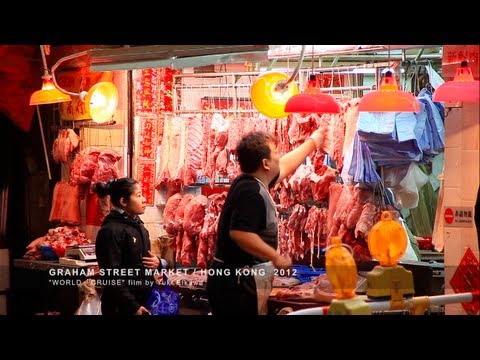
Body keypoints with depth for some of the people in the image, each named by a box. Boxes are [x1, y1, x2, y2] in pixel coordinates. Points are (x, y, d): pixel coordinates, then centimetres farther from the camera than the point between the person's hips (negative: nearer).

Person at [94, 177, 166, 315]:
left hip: (144, 300, 8)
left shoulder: (138, 225, 12)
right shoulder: (111, 230, -16)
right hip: (122, 307, -8)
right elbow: (112, 276, -21)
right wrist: (133, 307, -21)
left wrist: (157, 262, 1)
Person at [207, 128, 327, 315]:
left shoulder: (252, 182, 11)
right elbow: (239, 234, -32)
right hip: (237, 282, -11)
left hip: (235, 279, 11)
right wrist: (276, 258, -23)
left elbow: (285, 165, 28)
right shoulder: (251, 192, -21)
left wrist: (312, 142, 40)